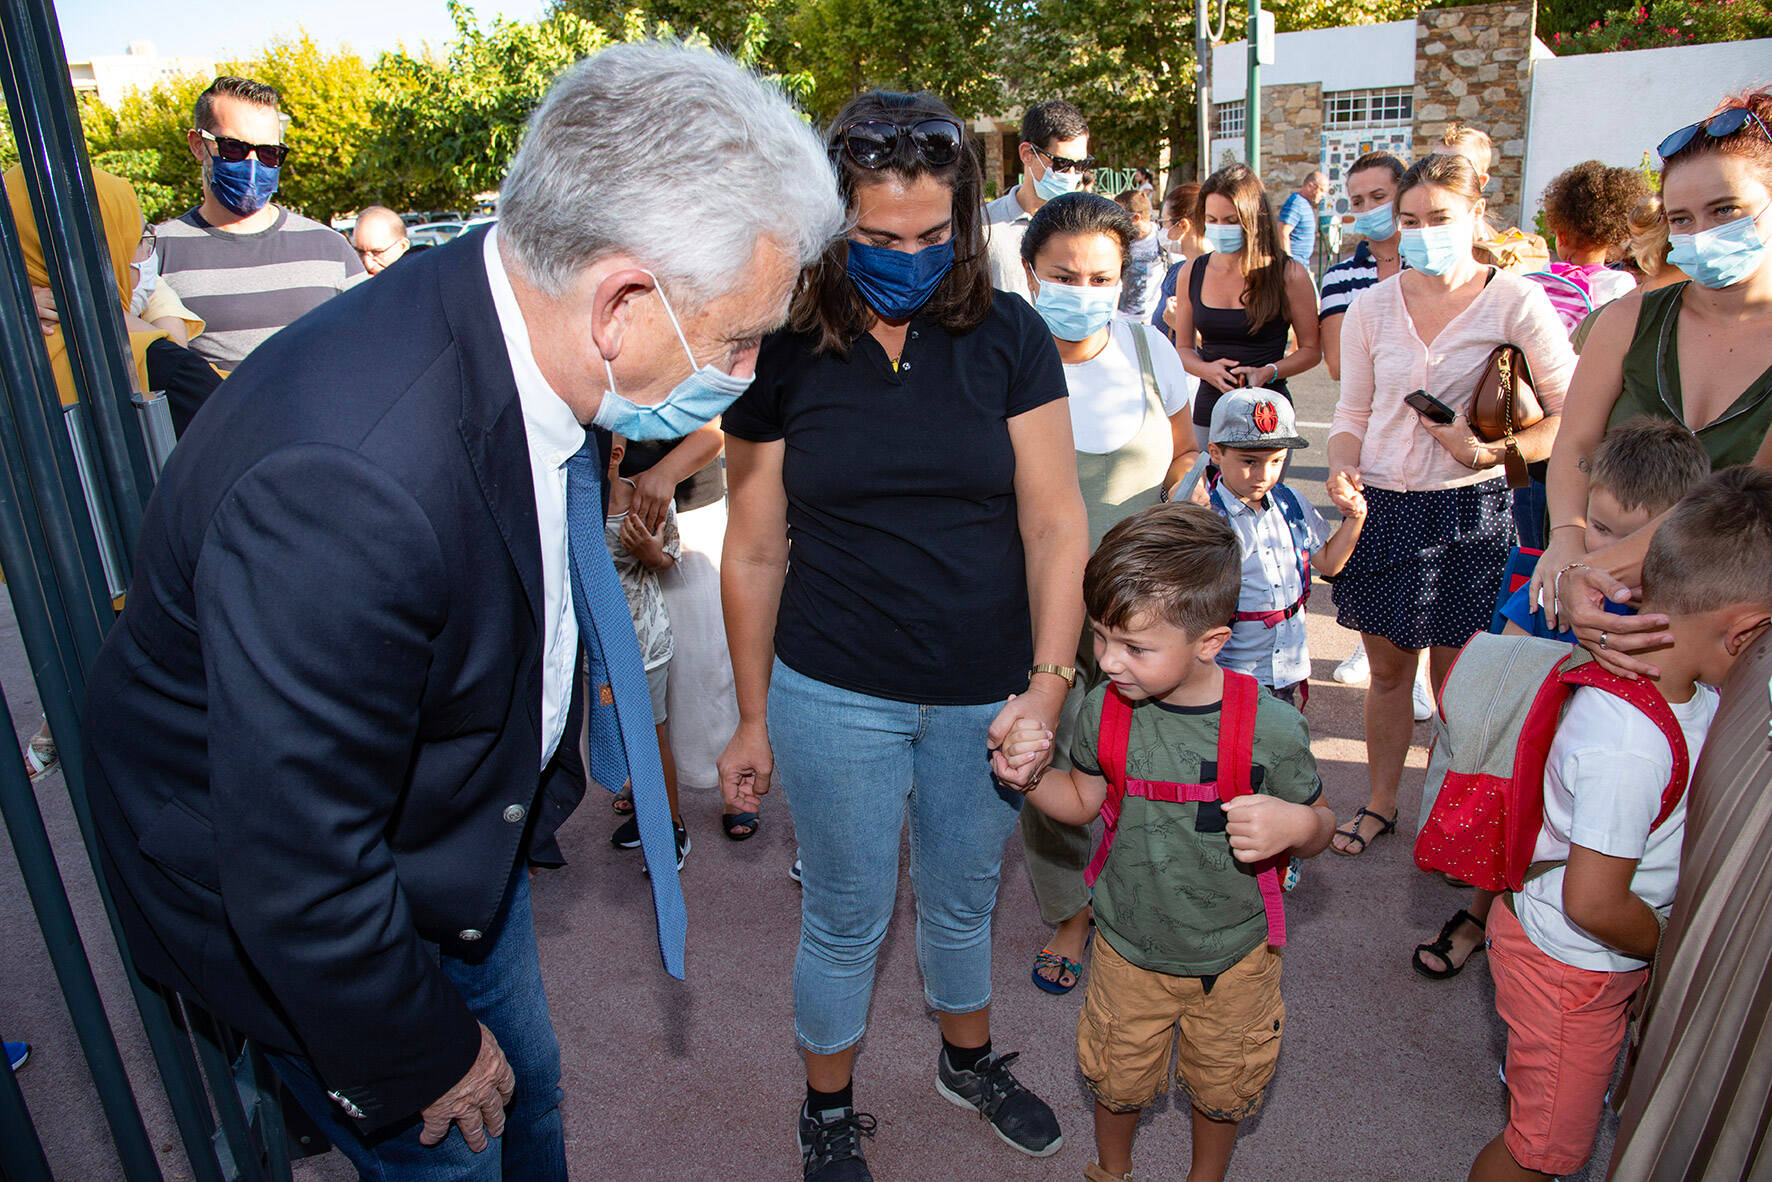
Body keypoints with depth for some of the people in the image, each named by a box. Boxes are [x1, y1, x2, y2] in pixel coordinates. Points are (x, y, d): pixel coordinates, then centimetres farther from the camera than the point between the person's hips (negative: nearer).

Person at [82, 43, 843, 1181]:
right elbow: (299, 881, -32)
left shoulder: (522, 339, -13)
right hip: (286, 906, -7)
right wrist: (425, 1062, -15)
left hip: (466, 840, 7)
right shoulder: (346, 484, -42)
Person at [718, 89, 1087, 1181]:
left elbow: (1054, 519, -7)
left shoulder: (1008, 336, -6)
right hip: (836, 698, -1)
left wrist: (1048, 681, -18)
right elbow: (755, 552, -1)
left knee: (964, 901, 22)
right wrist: (753, 720, 4)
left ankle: (971, 1059, 52)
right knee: (847, 919, 15)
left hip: (987, 697, 2)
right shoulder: (784, 354, -7)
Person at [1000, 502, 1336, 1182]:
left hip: (1233, 956, -1)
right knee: (1117, 1080, 22)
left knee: (1221, 1088, 23)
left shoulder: (1270, 728, -24)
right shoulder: (1104, 710, -17)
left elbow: (1317, 827, -8)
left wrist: (1297, 823, -31)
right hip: (1128, 951, 2)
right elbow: (1083, 801, 0)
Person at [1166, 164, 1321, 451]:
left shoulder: (1288, 274, -3)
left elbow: (1311, 350, 4)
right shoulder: (1191, 272, 6)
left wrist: (1268, 372, -15)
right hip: (1208, 410, 3)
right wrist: (1207, 370, -8)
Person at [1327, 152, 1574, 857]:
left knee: (1453, 680, 7)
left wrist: (1492, 452, -19)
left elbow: (1572, 414, -6)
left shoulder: (1515, 302, -6)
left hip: (1468, 510, -3)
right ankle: (1380, 803, 30)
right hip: (1382, 507, 3)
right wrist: (1343, 468, -8)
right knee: (1388, 669, 14)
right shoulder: (1371, 307, 4)